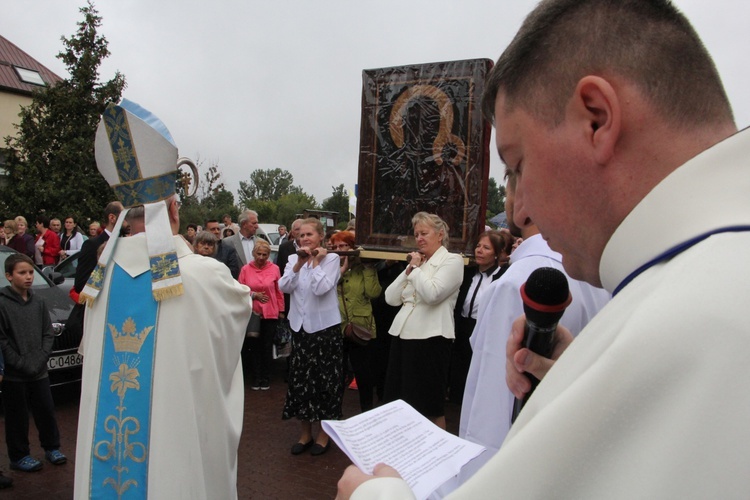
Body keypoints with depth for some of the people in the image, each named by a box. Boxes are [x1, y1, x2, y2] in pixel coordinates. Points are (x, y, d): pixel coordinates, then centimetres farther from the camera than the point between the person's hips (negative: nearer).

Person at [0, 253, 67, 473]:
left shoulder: (38, 302, 4)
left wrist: (40, 358, -6)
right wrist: (21, 363, -15)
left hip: (39, 372, 4)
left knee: (47, 412, 13)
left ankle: (51, 448, 29)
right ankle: (19, 457, 24)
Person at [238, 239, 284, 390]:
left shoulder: (274, 269, -4)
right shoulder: (245, 269, -2)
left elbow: (279, 291, 3)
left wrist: (281, 310, 6)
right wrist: (253, 294, -13)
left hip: (270, 313, -1)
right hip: (252, 313, 1)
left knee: (267, 347, 7)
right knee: (254, 346, 7)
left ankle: (266, 378, 19)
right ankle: (256, 378, 20)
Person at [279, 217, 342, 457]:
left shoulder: (331, 258, -6)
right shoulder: (293, 259, 6)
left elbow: (321, 288, -20)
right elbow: (284, 287, -8)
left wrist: (316, 261, -12)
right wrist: (299, 263, -15)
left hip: (325, 327, -4)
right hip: (300, 326, 5)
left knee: (324, 379, 4)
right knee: (299, 378, 10)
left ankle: (324, 434, 21)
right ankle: (305, 433, 27)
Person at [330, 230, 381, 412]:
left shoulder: (363, 268, 4)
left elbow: (373, 293, -12)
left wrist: (368, 267, -11)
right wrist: (343, 268, -13)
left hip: (360, 328, -1)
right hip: (335, 328, 1)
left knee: (364, 373, 7)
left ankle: (367, 410, 25)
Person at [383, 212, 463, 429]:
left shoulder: (452, 260, -6)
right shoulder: (417, 262, 15)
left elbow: (431, 294, -23)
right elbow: (391, 298, 8)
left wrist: (416, 268, -8)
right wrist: (408, 270, 0)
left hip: (430, 339, -7)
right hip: (402, 335, 8)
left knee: (431, 407, 5)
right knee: (402, 401, 16)